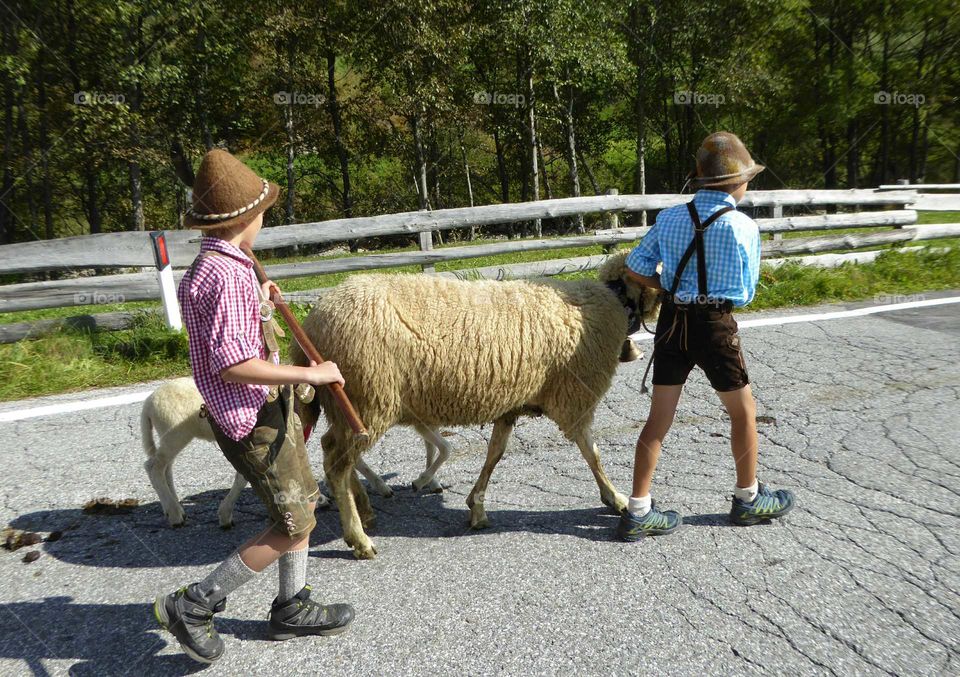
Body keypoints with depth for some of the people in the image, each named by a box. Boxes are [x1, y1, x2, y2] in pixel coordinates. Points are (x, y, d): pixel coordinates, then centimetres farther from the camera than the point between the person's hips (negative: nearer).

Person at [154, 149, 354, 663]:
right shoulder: (228, 274, -24)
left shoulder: (207, 266, 8)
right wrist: (310, 373, -23)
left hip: (269, 406, 10)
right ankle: (192, 605, 13)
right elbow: (233, 365, -30)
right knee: (294, 525, 1)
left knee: (303, 504, 18)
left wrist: (258, 303, 29)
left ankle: (291, 608, 33)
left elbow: (219, 327, 21)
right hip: (252, 418, -10)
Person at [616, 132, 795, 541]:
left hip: (672, 322, 4)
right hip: (715, 325, -4)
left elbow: (636, 268, 2)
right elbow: (745, 293, -2)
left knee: (659, 417, 9)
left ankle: (638, 512, 13)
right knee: (743, 411, 17)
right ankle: (748, 500, 34)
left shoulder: (670, 217, 1)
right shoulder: (743, 227, -9)